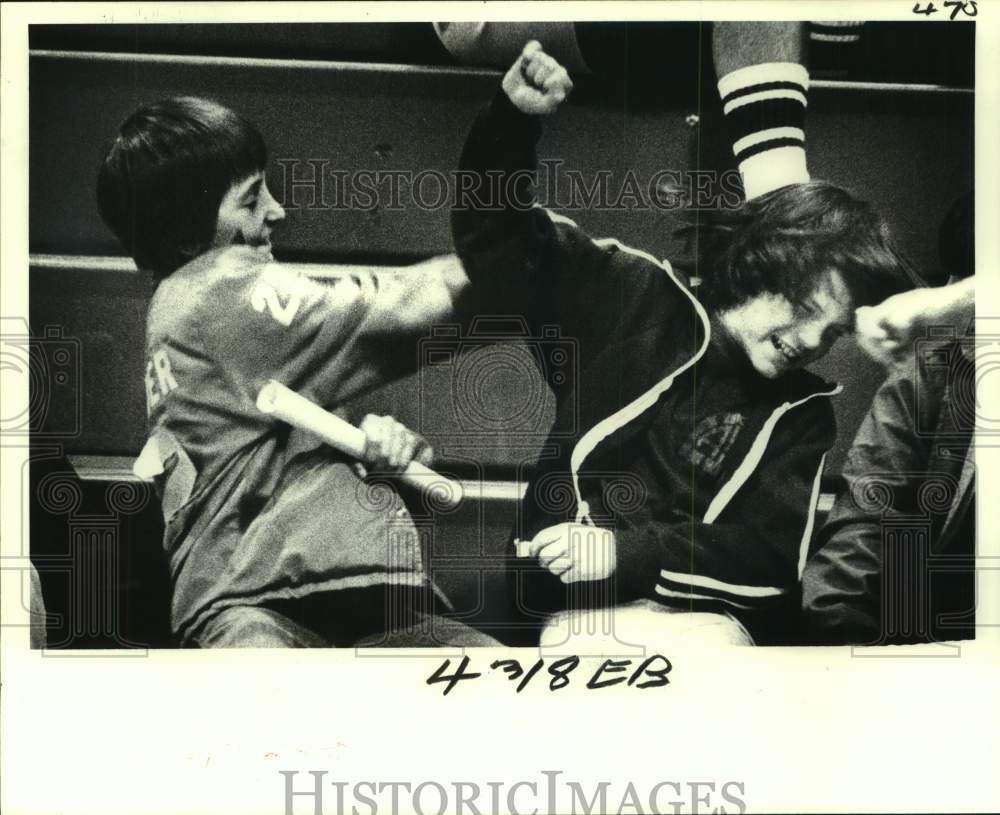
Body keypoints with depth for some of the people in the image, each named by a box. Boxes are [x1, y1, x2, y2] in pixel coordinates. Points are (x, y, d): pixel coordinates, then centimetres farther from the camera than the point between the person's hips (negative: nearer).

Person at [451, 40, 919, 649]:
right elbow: (499, 238, 11)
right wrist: (513, 118, -7)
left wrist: (627, 551, -16)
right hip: (577, 602, -1)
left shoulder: (803, 415, 10)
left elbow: (770, 555, -1)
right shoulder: (637, 300, 8)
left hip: (700, 614, 2)